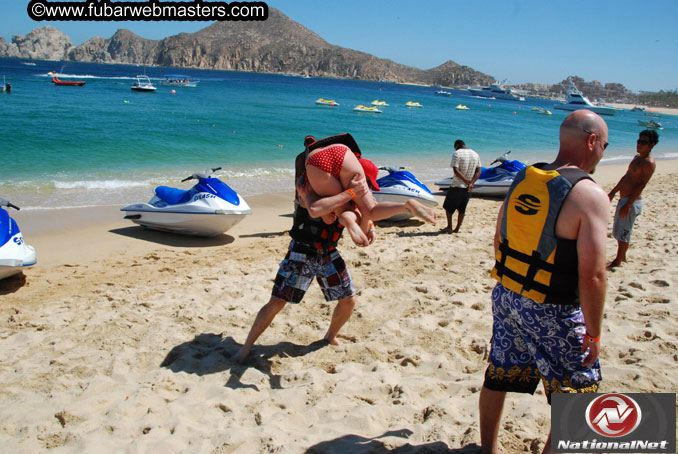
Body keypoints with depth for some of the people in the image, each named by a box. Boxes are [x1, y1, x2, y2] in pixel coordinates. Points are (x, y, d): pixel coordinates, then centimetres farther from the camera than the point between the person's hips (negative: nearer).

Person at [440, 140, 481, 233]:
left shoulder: (457, 153, -10)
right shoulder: (475, 154, 9)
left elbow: (456, 170, -19)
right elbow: (478, 171, 5)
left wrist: (466, 180, -15)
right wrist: (471, 183, -5)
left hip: (457, 186, -6)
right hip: (468, 188, 6)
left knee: (448, 206, 10)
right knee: (462, 209, 13)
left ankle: (449, 227, 13)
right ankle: (457, 229, 18)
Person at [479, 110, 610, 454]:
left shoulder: (522, 179, 2)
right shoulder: (590, 196, -19)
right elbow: (591, 276, -21)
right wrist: (594, 334, -10)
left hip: (507, 297, 7)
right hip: (553, 313, -7)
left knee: (498, 376, 22)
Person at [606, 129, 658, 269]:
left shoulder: (649, 162, -15)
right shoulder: (637, 157, 14)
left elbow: (641, 185, -21)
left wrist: (627, 205, -24)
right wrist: (613, 193, 23)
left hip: (632, 202, -9)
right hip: (624, 199, 9)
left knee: (623, 232, -2)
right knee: (617, 231, 17)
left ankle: (618, 261, 10)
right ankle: (622, 256, 31)